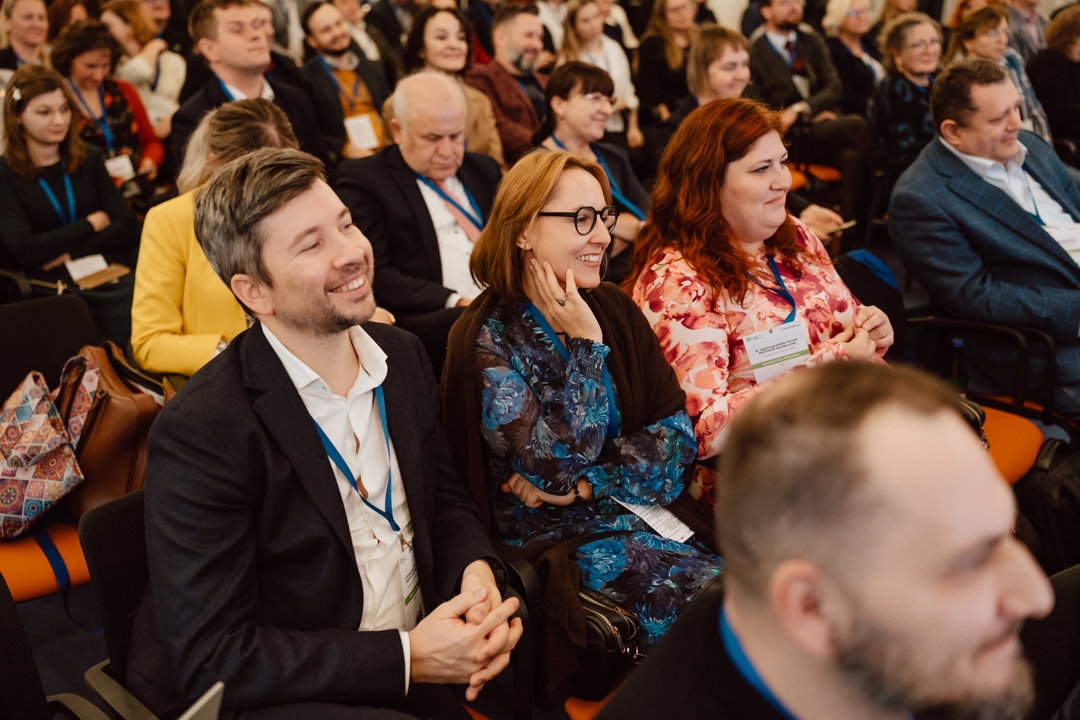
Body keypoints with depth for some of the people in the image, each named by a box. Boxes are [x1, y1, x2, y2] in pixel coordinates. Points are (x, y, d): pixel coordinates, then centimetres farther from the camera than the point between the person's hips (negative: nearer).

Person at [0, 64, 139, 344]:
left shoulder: (89, 160, 16)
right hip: (53, 294, -4)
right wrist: (91, 223, 2)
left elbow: (128, 230, 7)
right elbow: (24, 250, -7)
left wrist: (70, 253, -5)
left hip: (113, 278, 4)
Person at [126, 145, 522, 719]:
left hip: (417, 667, 7)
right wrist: (407, 658, -24)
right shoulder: (200, 432, -20)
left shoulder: (403, 356, 2)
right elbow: (206, 659, -20)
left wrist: (476, 570, -10)